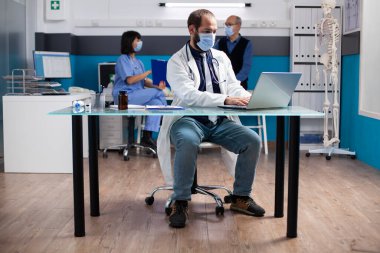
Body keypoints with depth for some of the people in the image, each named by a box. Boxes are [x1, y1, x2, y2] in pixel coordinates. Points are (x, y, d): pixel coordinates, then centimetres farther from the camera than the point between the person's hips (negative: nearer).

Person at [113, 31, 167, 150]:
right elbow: (129, 80, -16)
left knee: (156, 103, -20)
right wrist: (149, 72, -17)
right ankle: (166, 121, -5)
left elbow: (145, 81, 10)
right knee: (158, 93, -20)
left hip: (137, 97, 7)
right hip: (124, 97, -7)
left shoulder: (138, 62, 19)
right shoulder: (122, 59, -4)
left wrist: (156, 85, -12)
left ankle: (147, 137, -20)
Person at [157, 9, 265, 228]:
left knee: (253, 140, -18)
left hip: (220, 121, 5)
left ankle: (241, 197, -1)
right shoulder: (177, 61, -2)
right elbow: (189, 95, -18)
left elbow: (234, 87, 7)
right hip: (188, 120, -4)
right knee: (189, 143, -37)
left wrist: (249, 97, -18)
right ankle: (180, 202, -20)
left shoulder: (221, 57, 15)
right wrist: (225, 100, -30)